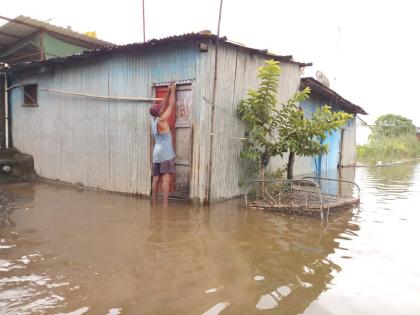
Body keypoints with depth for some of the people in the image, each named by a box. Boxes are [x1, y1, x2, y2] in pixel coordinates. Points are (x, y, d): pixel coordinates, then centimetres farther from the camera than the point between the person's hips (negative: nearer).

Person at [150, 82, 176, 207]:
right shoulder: (161, 120, -10)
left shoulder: (154, 119, 10)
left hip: (157, 153, 8)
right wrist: (173, 90, 7)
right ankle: (164, 204, -16)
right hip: (165, 154, -8)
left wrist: (168, 91, 23)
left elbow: (164, 104, 20)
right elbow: (171, 105, -4)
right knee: (166, 179, -11)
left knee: (156, 179, 7)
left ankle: (154, 202, 10)